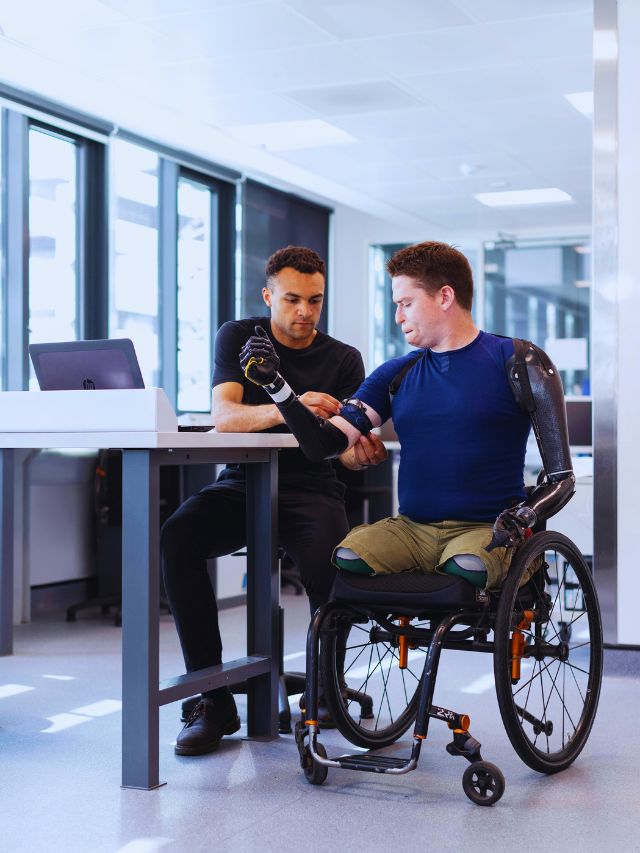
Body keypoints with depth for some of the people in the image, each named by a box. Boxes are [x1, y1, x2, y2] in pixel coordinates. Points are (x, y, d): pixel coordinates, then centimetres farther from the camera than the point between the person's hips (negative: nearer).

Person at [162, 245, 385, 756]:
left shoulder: (343, 360, 4)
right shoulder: (239, 338, 3)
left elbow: (346, 448, -6)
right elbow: (223, 417, -14)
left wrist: (362, 452, -32)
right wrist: (286, 410, -34)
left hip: (311, 489, 0)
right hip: (243, 484, 1)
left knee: (330, 562, -35)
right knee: (176, 537, -31)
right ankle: (214, 701, -24)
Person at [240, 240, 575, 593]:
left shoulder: (516, 362, 2)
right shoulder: (396, 375, 14)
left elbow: (561, 478, -1)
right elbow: (325, 445, 5)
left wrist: (521, 516, -21)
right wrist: (275, 382, -4)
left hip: (486, 528, -3)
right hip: (412, 527, 3)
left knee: (465, 569, -38)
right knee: (345, 561, -28)